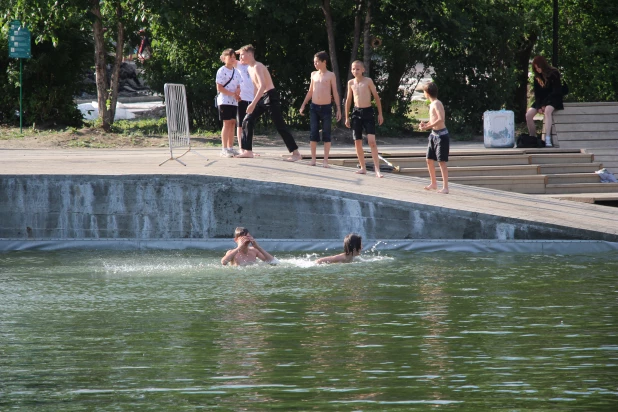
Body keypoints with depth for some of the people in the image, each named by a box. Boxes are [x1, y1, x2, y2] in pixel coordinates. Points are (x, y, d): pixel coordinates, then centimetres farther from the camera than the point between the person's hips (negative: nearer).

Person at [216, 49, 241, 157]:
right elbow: (219, 88, -11)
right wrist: (232, 94, -16)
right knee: (227, 123, -9)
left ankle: (230, 148, 10)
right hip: (224, 101, -7)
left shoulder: (236, 72, 14)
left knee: (232, 124, 6)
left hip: (234, 102, 7)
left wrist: (238, 92, -6)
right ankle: (224, 149, -9)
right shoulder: (222, 71, -7)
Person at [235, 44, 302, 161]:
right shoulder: (250, 68, 13)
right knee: (247, 120, 6)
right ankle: (248, 151, 10)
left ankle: (296, 153, -10)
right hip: (262, 97, 10)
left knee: (280, 125, -11)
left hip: (271, 96, -10)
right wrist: (254, 103, 24)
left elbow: (262, 86, -29)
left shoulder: (257, 67, -17)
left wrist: (253, 104, -33)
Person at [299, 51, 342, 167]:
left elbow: (335, 92, 0)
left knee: (326, 134, 0)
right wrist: (303, 105, 12)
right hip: (314, 107, 3)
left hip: (326, 107, -3)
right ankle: (313, 159, 6)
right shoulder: (314, 74, 9)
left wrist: (338, 109, -4)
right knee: (314, 133, 1)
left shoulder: (330, 75, -1)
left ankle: (325, 160, 2)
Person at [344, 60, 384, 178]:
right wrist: (347, 117, 13)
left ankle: (377, 169, -12)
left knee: (372, 141, -12)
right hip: (356, 112, 4)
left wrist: (380, 114, -1)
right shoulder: (351, 83, 6)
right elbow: (348, 100, 14)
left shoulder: (368, 81, -4)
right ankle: (363, 167, 17)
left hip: (368, 112, -4)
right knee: (357, 142, 5)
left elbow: (376, 97, 0)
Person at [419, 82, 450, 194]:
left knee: (442, 161, -9)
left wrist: (428, 127, -26)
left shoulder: (437, 104, -16)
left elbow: (441, 119, -28)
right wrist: (426, 124, 5)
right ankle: (433, 183, 29)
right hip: (434, 135, 10)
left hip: (441, 135, -10)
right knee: (429, 160, 15)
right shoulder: (432, 104, 12)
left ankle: (445, 187, -8)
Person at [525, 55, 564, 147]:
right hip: (541, 101, 6)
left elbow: (556, 91, -14)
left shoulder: (554, 74, -10)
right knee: (528, 114, -19)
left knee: (547, 111, -38)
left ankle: (548, 139, -47)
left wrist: (544, 105, -18)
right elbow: (537, 94, 7)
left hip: (554, 99, -6)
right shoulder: (537, 77, 6)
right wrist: (538, 106, -10)